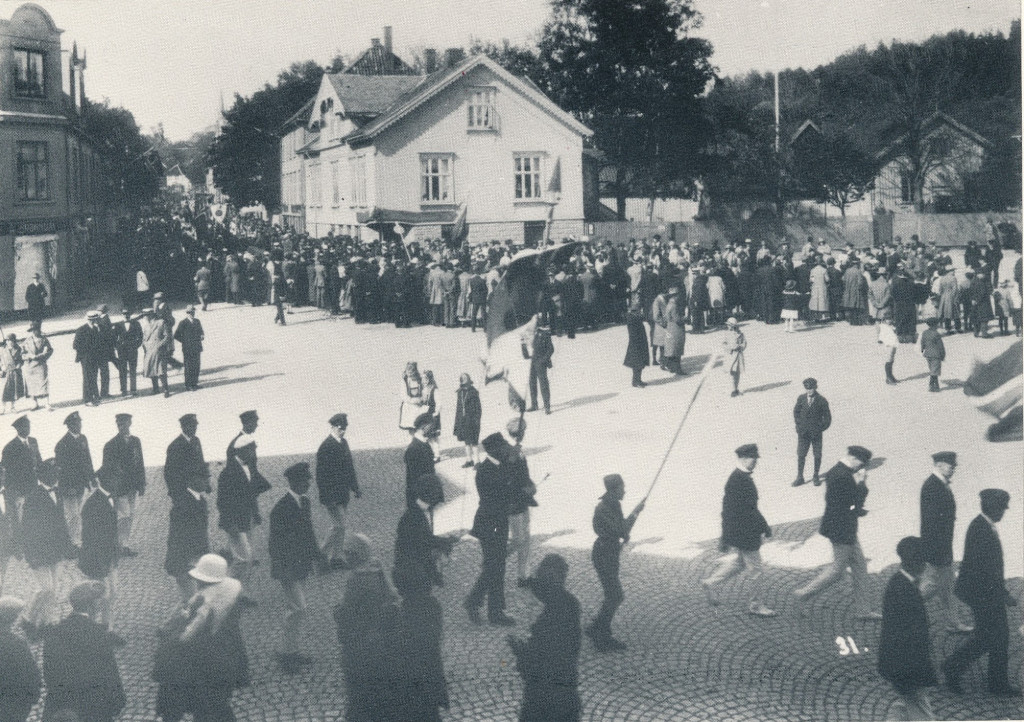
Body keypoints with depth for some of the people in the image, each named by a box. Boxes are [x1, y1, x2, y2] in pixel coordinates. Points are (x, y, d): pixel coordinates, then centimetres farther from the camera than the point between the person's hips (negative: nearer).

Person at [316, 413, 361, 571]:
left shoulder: (343, 443, 11)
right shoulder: (326, 446, -16)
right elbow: (322, 474, -18)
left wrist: (354, 487, 17)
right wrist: (326, 497, -20)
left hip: (343, 492, 9)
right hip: (332, 495, -9)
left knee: (338, 525, 13)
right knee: (339, 525, -9)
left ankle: (336, 558, 21)